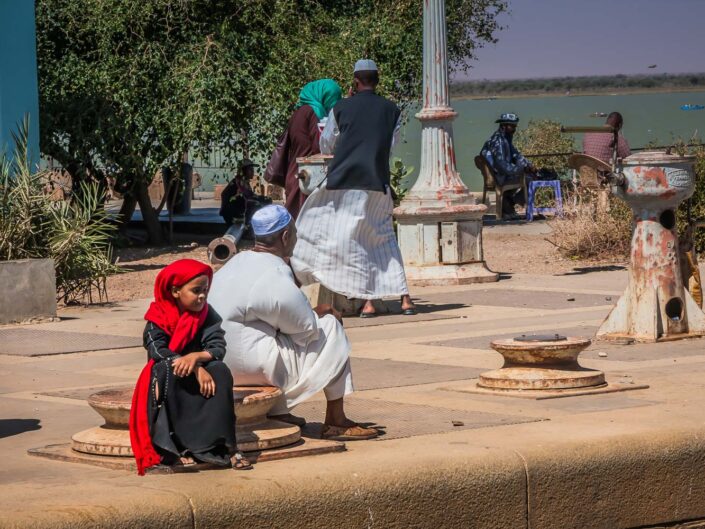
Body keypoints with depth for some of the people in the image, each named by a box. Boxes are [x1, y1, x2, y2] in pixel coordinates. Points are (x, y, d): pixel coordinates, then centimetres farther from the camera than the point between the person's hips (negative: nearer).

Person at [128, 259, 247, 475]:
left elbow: (218, 348, -12)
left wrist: (197, 357, -36)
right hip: (167, 377, -2)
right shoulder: (159, 317, -8)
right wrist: (197, 370, -32)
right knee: (167, 370, -36)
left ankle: (215, 445, -32)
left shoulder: (208, 315, 0)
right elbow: (158, 350, -22)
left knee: (221, 372, -28)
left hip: (200, 371, 2)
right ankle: (172, 448, -39)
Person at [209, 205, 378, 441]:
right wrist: (322, 312, 11)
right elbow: (307, 327, -9)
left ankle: (277, 412, 24)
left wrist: (314, 312, 19)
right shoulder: (276, 277, -19)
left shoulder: (236, 262, 9)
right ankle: (335, 421, 6)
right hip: (253, 365, -9)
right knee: (330, 327, 1)